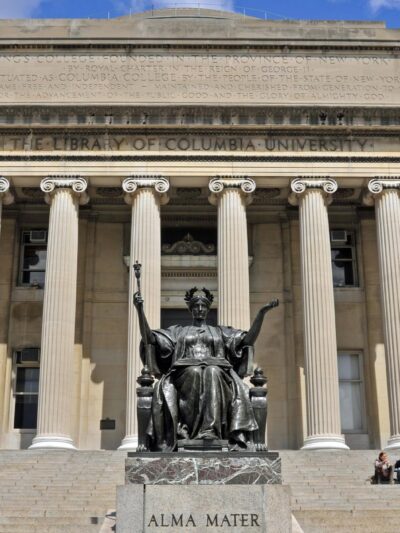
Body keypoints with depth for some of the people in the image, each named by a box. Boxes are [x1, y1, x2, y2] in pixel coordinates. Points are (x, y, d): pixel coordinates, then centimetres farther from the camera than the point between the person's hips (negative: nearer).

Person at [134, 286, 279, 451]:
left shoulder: (221, 331, 29)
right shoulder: (178, 331, 28)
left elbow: (249, 339, 16)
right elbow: (149, 338, 15)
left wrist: (262, 312, 7)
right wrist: (140, 310, 4)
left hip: (216, 370, 0)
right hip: (185, 373, 0)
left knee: (213, 373, -38)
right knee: (193, 373, -38)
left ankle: (210, 430, -49)